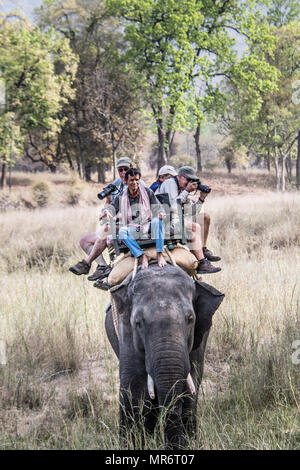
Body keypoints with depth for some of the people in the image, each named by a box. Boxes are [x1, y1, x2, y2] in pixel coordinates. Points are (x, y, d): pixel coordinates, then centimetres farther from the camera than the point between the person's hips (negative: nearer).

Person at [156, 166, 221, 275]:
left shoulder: (182, 189, 18)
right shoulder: (170, 183, -8)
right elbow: (173, 206, -20)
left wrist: (201, 199, 4)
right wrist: (186, 191, -16)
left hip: (176, 218, 10)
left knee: (204, 217, 9)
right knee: (195, 227, -23)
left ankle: (203, 250, 8)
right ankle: (202, 264, -27)